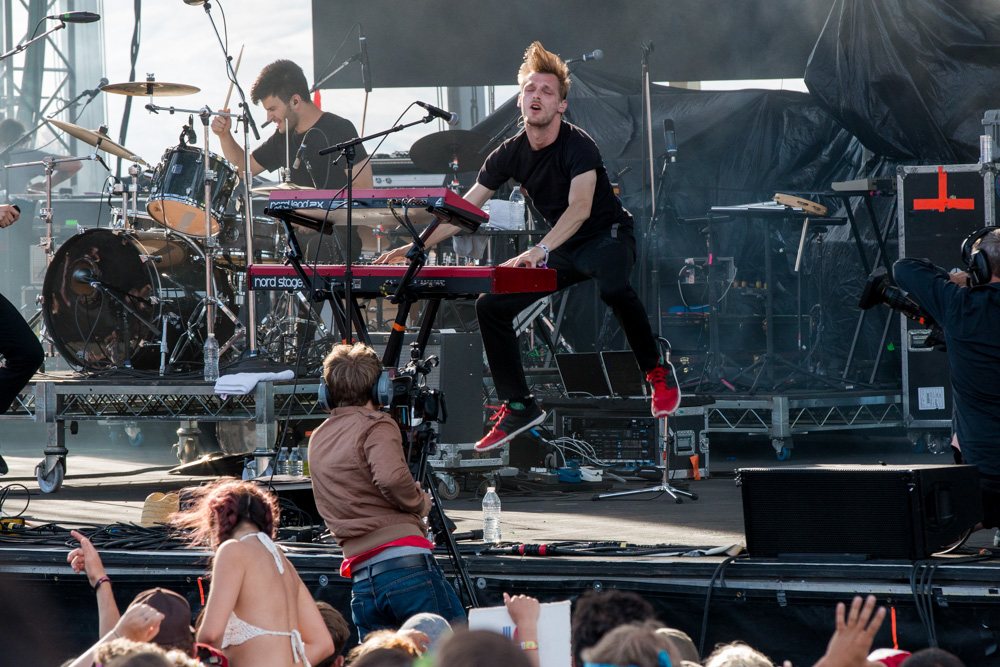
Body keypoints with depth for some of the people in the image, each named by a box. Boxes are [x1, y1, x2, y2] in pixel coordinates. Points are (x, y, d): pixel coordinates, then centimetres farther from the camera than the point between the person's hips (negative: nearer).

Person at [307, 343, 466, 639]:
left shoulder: (317, 440, 21)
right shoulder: (375, 426, -2)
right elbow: (390, 477, -20)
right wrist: (421, 501, -3)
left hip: (360, 578, 7)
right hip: (406, 564, -7)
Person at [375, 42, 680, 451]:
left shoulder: (578, 146, -22)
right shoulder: (511, 153, -4)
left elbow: (580, 207, -37)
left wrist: (540, 250, -52)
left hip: (607, 236, -7)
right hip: (562, 249, 7)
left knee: (613, 287, -40)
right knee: (491, 306, -5)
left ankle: (658, 374, -20)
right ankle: (518, 407, 5)